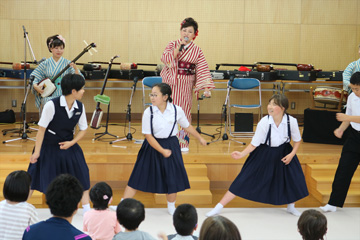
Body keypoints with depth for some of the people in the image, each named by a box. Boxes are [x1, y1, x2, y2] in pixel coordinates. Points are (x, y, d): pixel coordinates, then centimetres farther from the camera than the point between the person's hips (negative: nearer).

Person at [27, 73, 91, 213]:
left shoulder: (80, 107, -7)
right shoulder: (52, 105, -23)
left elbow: (83, 129, 5)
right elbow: (42, 129, -16)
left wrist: (71, 143, -11)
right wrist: (37, 151, -13)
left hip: (68, 145, 4)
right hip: (48, 147, -4)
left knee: (82, 174, -2)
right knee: (35, 178, 3)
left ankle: (86, 208, 13)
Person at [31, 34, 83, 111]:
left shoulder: (67, 63, 5)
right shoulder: (45, 64, 7)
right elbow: (34, 78, 11)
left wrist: (75, 69, -20)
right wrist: (36, 86, -8)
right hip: (49, 95, 0)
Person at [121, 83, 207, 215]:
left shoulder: (177, 110, -10)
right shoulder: (148, 112, -14)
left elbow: (187, 126, 7)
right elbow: (148, 135, -11)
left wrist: (200, 138, 15)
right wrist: (162, 151, -15)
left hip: (171, 145, 1)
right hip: (152, 147, -1)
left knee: (172, 179, 6)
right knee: (138, 177, 2)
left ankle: (171, 207, 31)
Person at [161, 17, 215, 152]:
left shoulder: (196, 51, 3)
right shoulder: (172, 45, 4)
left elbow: (203, 70, -2)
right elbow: (165, 58, -13)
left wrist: (206, 88, -12)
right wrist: (179, 47, -17)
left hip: (185, 86, 0)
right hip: (170, 84, 0)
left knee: (184, 112, 3)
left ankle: (183, 141, 12)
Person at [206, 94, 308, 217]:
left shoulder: (291, 121, -19)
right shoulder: (264, 122, -24)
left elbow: (297, 140, -1)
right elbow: (254, 144, -14)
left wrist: (292, 154, -14)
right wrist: (242, 154, -27)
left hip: (283, 152, 2)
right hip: (264, 154, -2)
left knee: (295, 178, -7)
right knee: (244, 179, -4)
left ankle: (291, 207, 26)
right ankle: (218, 207, 4)